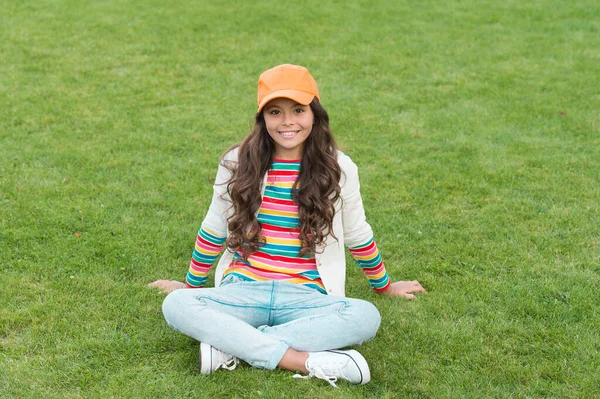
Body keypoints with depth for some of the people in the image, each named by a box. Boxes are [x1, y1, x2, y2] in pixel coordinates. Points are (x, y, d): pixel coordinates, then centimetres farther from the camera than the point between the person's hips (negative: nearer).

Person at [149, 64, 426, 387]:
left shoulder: (338, 168, 0)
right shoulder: (237, 163, 1)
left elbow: (357, 235, 15)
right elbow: (213, 230, 14)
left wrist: (384, 286, 25)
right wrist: (191, 285, 24)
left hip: (305, 298, 0)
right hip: (244, 292, 1)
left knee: (366, 316, -32)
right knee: (175, 305, -29)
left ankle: (228, 346, -26)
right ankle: (308, 362, -33)